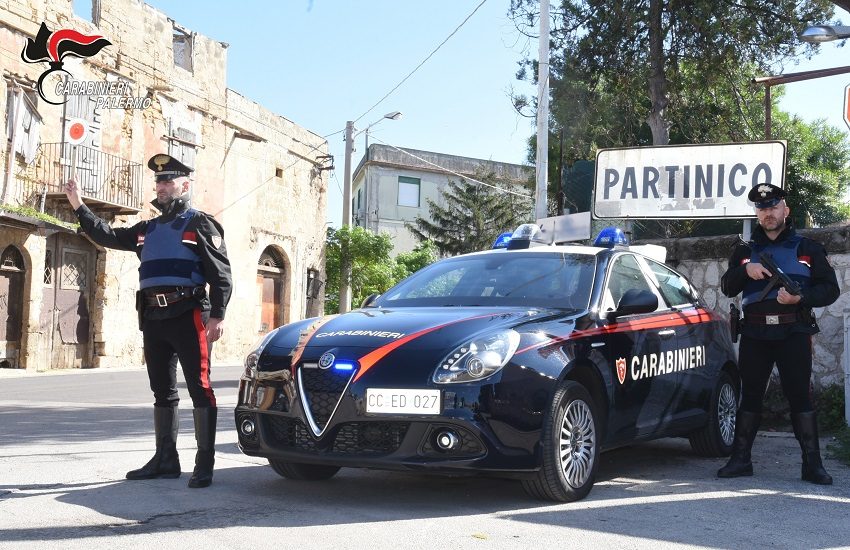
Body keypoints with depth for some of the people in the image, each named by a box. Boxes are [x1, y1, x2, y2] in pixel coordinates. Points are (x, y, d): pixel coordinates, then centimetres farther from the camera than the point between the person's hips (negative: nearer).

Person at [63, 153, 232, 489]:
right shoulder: (147, 229, 19)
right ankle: (165, 460, 19)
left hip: (188, 314, -7)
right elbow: (107, 236, 22)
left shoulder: (200, 224, -1)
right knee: (162, 390, 11)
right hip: (153, 317, 7)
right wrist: (79, 207, 13)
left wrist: (217, 315, -16)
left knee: (199, 388, -6)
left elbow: (220, 272, -7)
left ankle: (204, 464, -4)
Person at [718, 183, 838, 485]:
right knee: (750, 395, 6)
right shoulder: (745, 250, 16)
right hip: (754, 334, 3)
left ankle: (812, 464, -1)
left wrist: (801, 297, -15)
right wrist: (745, 270, -10)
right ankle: (740, 459, 12)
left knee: (799, 395, -5)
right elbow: (727, 288, 10)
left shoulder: (807, 248, 8)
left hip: (794, 333, -2)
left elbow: (830, 289, 3)